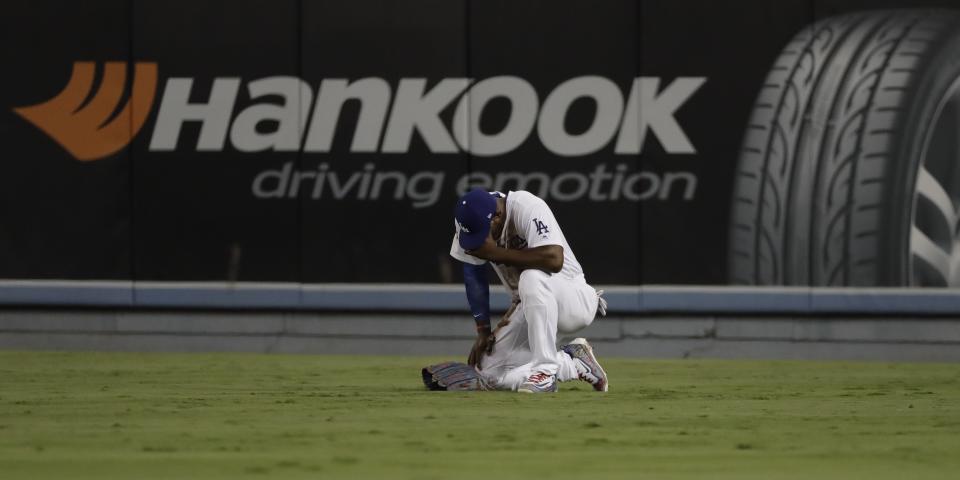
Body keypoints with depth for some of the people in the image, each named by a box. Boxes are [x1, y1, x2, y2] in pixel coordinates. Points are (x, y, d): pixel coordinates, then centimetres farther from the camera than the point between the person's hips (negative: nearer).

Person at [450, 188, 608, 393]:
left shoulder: (528, 208, -27)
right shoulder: (471, 220, -10)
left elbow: (554, 260, -41)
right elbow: (472, 273, 0)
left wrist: (496, 252, -34)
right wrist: (482, 330, -4)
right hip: (527, 305, 7)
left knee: (532, 277, -39)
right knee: (491, 372, -11)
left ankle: (546, 368, -28)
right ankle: (575, 363, 3)